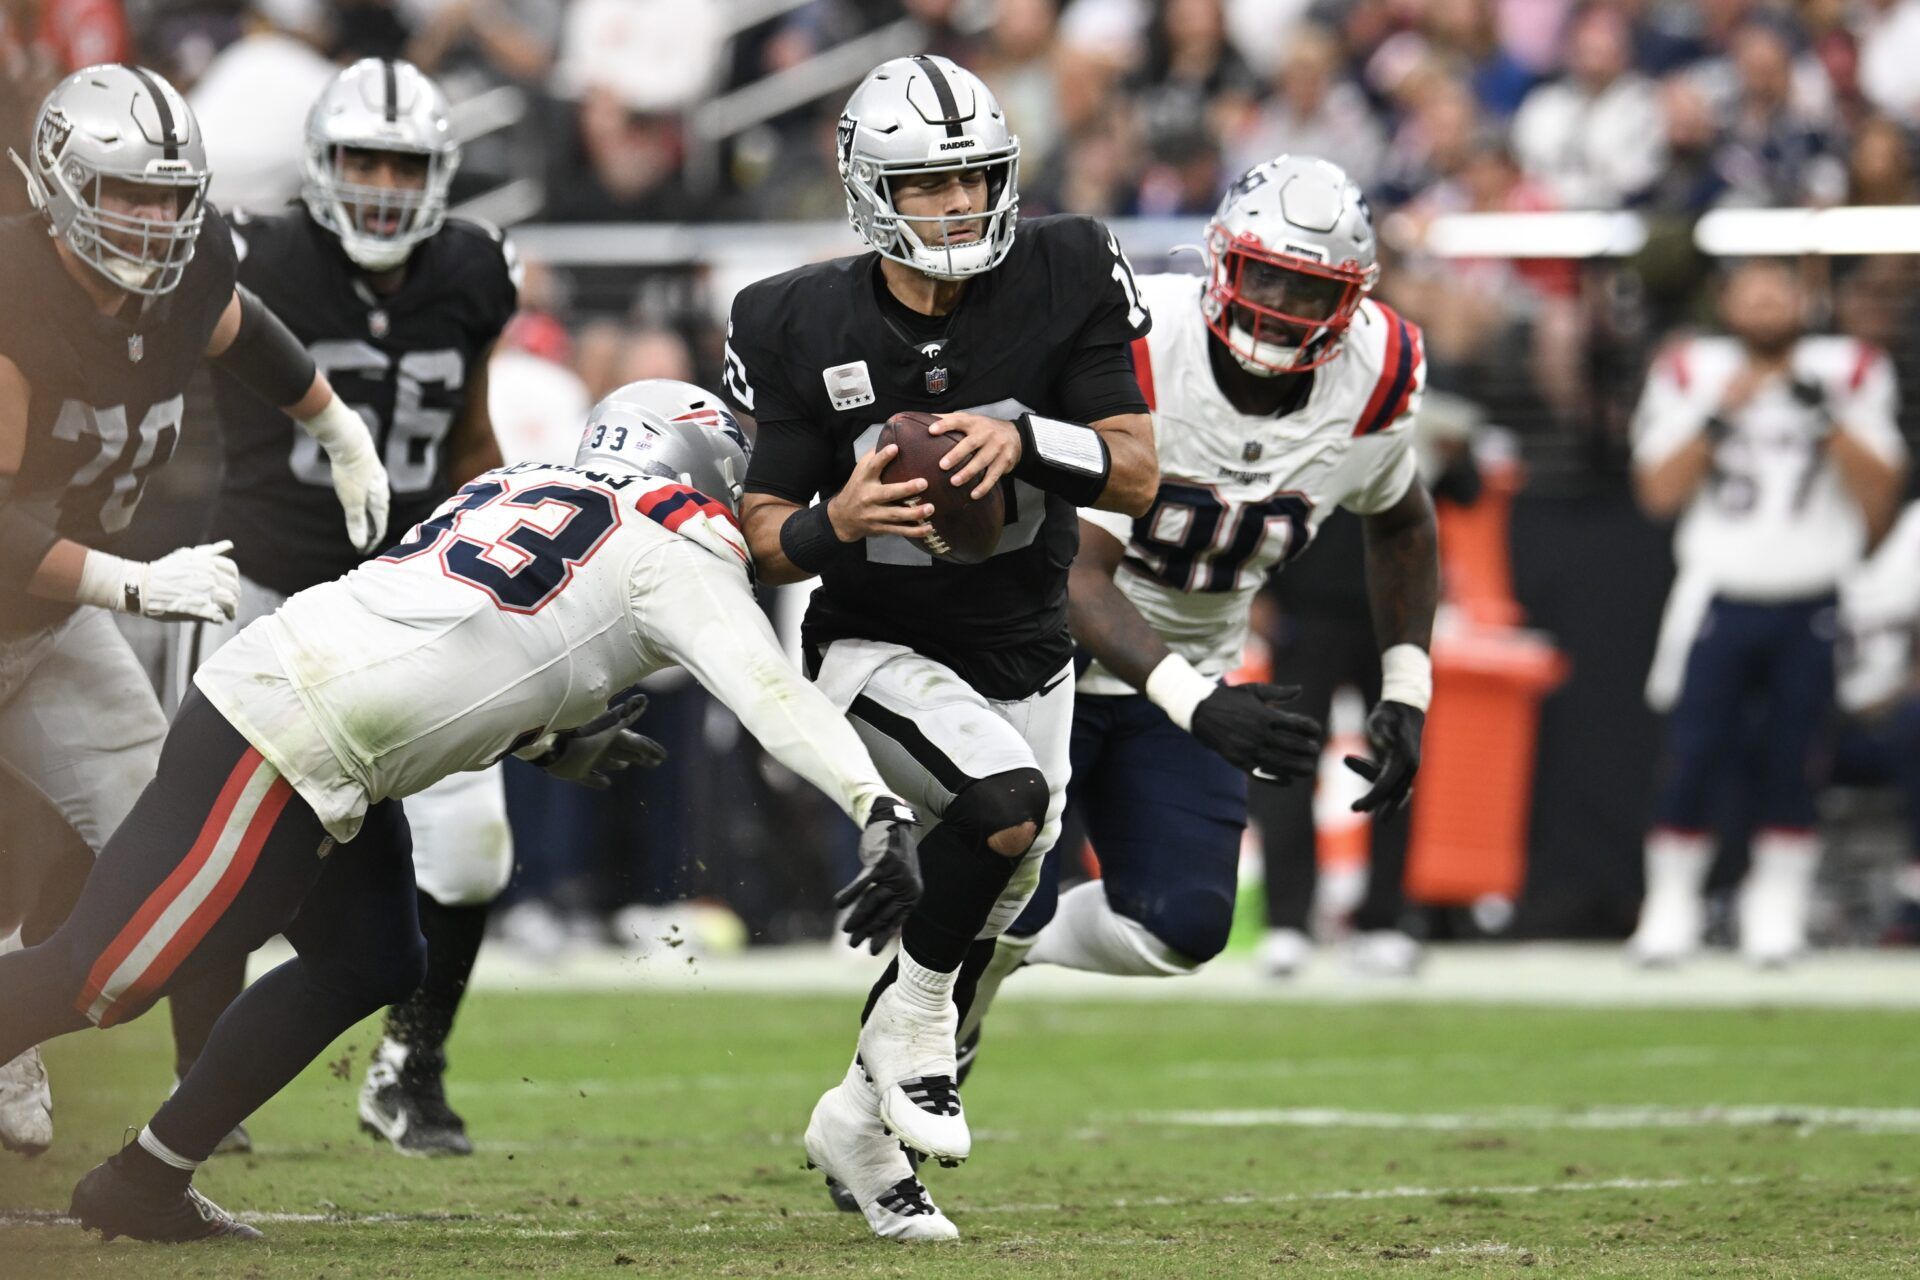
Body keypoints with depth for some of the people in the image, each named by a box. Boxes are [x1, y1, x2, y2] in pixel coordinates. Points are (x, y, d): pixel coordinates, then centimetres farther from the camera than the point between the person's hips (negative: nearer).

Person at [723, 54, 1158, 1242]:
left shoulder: (1068, 278, -14)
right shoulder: (801, 328, -16)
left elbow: (1138, 476, -13)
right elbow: (766, 536, -9)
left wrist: (1026, 440, -32)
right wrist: (837, 523, -32)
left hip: (1026, 656, 4)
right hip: (878, 648, -4)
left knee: (982, 922, 12)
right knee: (1006, 801, -32)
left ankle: (864, 1121, 38)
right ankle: (912, 1023, -6)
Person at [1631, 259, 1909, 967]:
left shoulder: (1847, 374, 5)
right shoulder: (1693, 373, 5)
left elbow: (1878, 495, -2)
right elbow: (1659, 492, -3)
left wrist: (1830, 422, -14)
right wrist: (1718, 416, -12)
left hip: (1812, 604, 1)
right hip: (1719, 597, -1)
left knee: (1791, 761, 0)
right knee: (1694, 756, -6)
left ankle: (1777, 909, 11)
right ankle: (1672, 903, 5)